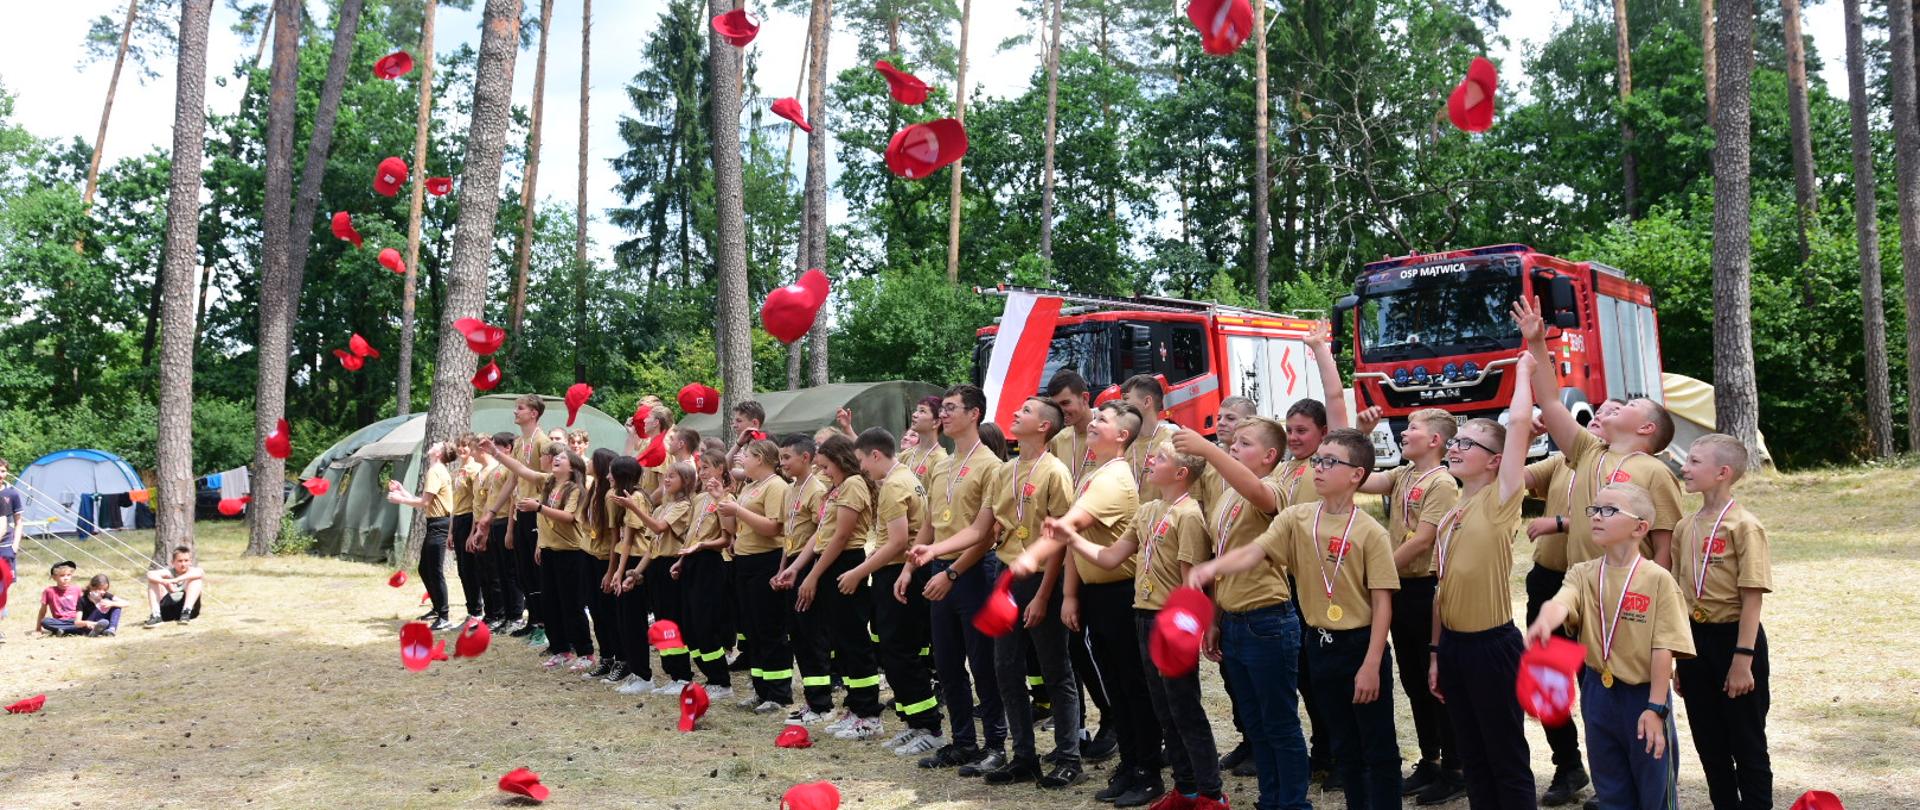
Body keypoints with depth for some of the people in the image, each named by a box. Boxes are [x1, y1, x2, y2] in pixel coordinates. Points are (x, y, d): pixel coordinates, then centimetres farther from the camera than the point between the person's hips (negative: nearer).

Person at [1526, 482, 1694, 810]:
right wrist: (1544, 622, -45)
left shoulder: (1658, 580, -11)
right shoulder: (1583, 574, 0)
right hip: (1597, 693, 4)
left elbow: (1663, 650, -13)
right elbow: (1559, 603, -21)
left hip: (1643, 694, -4)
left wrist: (1655, 708, -16)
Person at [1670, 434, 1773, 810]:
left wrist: (1743, 660, -19)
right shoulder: (1685, 528, 6)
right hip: (1694, 639, 6)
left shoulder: (1744, 526, -13)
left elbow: (1752, 598, -15)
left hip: (1733, 636, -6)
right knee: (1709, 742, 15)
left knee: (1746, 742, 5)